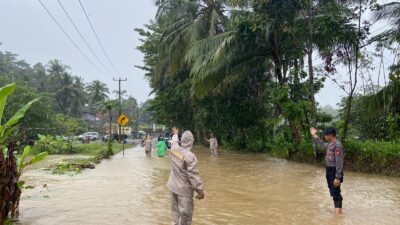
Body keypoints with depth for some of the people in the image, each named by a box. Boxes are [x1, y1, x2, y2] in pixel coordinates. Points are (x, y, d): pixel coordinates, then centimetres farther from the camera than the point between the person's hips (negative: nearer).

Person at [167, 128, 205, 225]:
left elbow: (174, 141, 23)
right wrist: (200, 190, -17)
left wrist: (175, 134, 44)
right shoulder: (190, 156, -24)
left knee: (175, 210, 19)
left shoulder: (174, 149, -3)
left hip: (173, 186, 8)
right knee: (185, 213, 1)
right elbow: (193, 175, -24)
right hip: (184, 189, -8)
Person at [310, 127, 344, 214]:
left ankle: (338, 212, 0)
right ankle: (336, 209, 28)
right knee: (332, 192, 17)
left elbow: (339, 162, -23)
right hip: (329, 170, 9)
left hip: (334, 171, -9)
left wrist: (338, 177, -25)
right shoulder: (330, 144, 8)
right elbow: (322, 144, 33)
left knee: (336, 192, -5)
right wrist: (314, 135, 33)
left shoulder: (337, 145, -21)